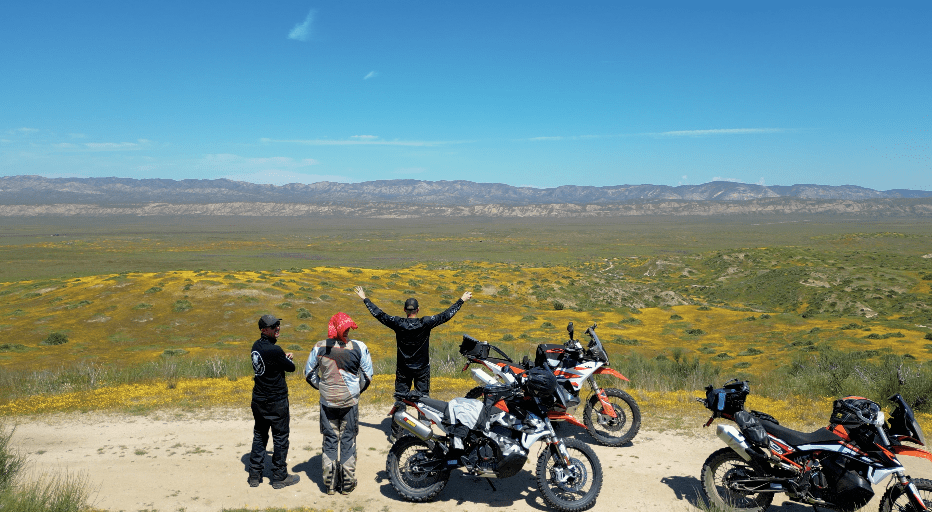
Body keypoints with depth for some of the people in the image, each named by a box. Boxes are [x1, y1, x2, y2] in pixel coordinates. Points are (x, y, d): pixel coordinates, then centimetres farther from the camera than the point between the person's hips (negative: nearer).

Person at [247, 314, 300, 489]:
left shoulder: (256, 346, 2)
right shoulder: (274, 350, -23)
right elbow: (291, 368, -9)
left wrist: (284, 357, 7)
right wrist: (289, 359, 10)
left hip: (258, 400, 8)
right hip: (276, 401, -8)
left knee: (259, 436, 16)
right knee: (280, 437, 6)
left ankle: (254, 475, 22)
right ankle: (279, 477, 15)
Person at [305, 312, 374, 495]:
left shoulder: (320, 347, -7)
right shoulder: (359, 347, -12)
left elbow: (309, 373, 3)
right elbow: (367, 375, -3)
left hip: (327, 402, 1)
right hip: (350, 402, -1)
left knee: (330, 440, 12)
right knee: (348, 441, 11)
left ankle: (329, 484, 18)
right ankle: (347, 484, 18)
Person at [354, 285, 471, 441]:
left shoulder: (398, 323, -12)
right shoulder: (426, 323, -15)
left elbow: (378, 314, -5)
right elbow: (446, 315, -10)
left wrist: (364, 298, 6)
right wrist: (462, 300, 0)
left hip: (403, 369, 1)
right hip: (422, 369, -1)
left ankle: (395, 434, 15)